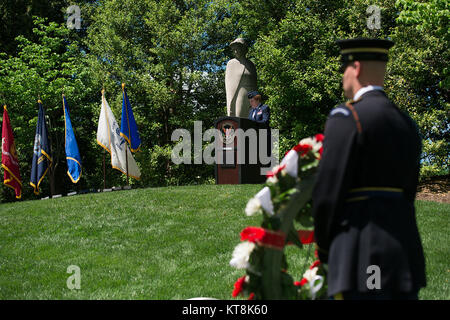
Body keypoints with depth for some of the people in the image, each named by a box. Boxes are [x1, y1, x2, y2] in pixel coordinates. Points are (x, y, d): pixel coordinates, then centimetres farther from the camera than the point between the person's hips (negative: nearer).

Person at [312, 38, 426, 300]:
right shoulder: (407, 123, 15)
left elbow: (328, 192, -10)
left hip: (362, 258, -8)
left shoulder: (346, 118, -8)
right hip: (406, 252, 8)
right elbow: (408, 191, 15)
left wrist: (324, 248, 3)